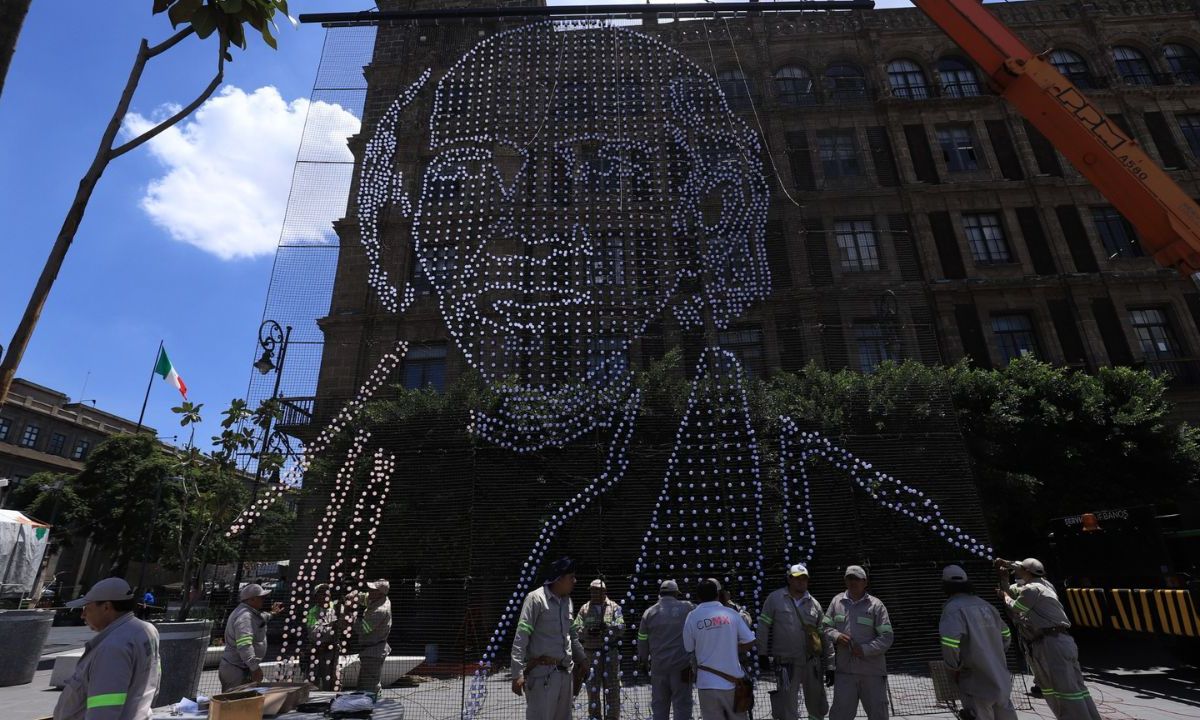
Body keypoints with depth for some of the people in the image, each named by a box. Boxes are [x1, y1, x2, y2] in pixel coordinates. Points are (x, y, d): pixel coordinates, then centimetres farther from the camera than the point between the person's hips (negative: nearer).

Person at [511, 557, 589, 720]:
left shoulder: (567, 600, 11)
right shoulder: (536, 598, -10)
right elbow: (520, 638, -13)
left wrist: (582, 658, 26)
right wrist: (518, 673, -18)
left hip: (566, 672, 7)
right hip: (543, 673, -7)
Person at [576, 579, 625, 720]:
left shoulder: (614, 607, 4)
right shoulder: (584, 609, 8)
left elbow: (621, 626, -8)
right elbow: (576, 629, 0)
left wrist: (607, 626, -24)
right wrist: (587, 631, -20)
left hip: (610, 652, -1)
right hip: (591, 652, 1)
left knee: (612, 686, 0)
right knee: (592, 687, 7)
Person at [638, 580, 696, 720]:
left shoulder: (649, 612, 3)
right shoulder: (687, 608, -4)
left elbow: (642, 641, 8)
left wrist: (643, 661, 20)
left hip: (658, 666, 2)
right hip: (682, 666, -2)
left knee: (659, 704, 13)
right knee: (682, 704, 5)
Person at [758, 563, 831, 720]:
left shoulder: (814, 604, 7)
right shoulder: (775, 599, -4)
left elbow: (824, 635, 10)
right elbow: (764, 628, -2)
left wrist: (830, 664, 8)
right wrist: (763, 655, -4)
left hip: (812, 662, 4)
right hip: (785, 664, -3)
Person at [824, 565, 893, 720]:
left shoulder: (875, 605, -3)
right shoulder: (837, 601, 6)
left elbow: (887, 637, -7)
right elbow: (825, 627, 10)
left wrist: (865, 650, -18)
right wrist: (836, 636, -11)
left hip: (872, 671, -1)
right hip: (844, 671, 2)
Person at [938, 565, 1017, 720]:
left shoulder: (953, 607, -14)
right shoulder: (985, 605, 9)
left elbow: (950, 643, -27)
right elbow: (1006, 635, 19)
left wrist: (954, 667, -10)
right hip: (1002, 680, 7)